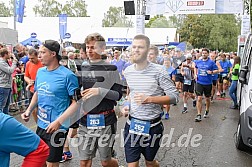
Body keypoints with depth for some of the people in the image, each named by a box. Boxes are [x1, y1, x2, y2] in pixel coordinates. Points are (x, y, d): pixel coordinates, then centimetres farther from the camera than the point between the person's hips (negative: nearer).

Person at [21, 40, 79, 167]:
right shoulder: (40, 72, 5)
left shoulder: (67, 75, -15)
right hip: (41, 125, 6)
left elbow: (76, 102, -17)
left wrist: (59, 121, -23)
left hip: (57, 127, -6)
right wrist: (29, 110, 4)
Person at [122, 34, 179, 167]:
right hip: (132, 125, 3)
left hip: (152, 126, -3)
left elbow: (174, 97, -14)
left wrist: (149, 99, -25)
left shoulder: (158, 71, -13)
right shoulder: (128, 71, 3)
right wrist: (127, 106, 2)